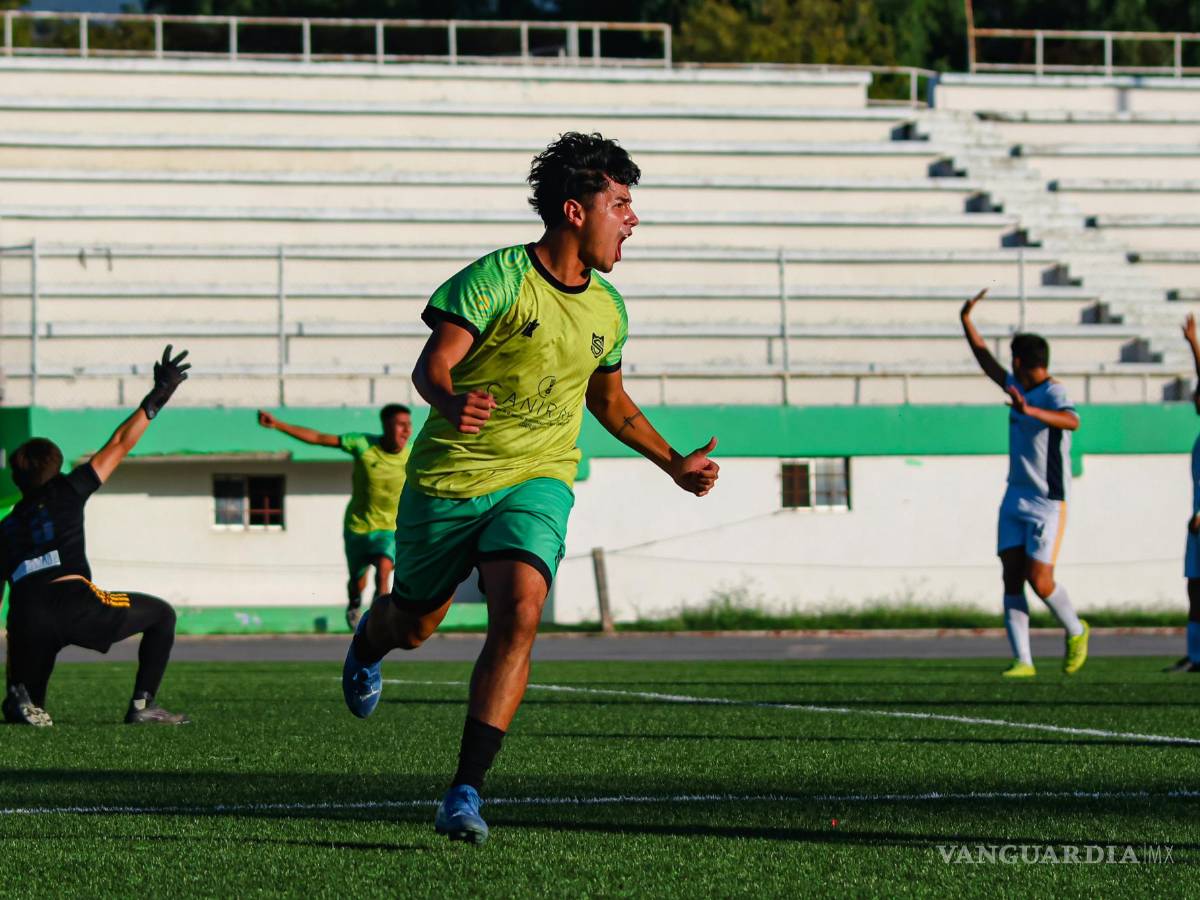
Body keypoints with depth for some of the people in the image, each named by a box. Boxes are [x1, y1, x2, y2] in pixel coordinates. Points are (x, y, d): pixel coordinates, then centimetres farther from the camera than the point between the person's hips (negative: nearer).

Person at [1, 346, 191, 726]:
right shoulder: (68, 492, 16)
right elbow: (119, 445, 18)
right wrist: (157, 398, 25)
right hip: (74, 601, -3)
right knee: (161, 615, 16)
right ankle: (142, 704, 1)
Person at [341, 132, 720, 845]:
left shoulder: (608, 310, 6)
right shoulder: (498, 279, -14)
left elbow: (608, 398, 25)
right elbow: (432, 364, -23)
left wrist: (674, 464, 24)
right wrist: (450, 403, -45)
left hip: (537, 480, 3)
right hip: (449, 478, -3)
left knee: (519, 613, -24)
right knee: (411, 628, 13)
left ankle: (466, 792, -23)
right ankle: (367, 645, 55)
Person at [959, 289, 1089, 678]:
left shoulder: (1053, 393, -15)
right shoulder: (1020, 387, 11)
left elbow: (1071, 421, -36)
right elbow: (987, 362, 27)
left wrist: (1030, 411, -51)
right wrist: (966, 321, 27)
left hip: (1047, 503, -8)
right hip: (1015, 499, 8)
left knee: (1039, 580, -10)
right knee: (1012, 577, -2)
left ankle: (1076, 632, 17)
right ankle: (1022, 660, -3)